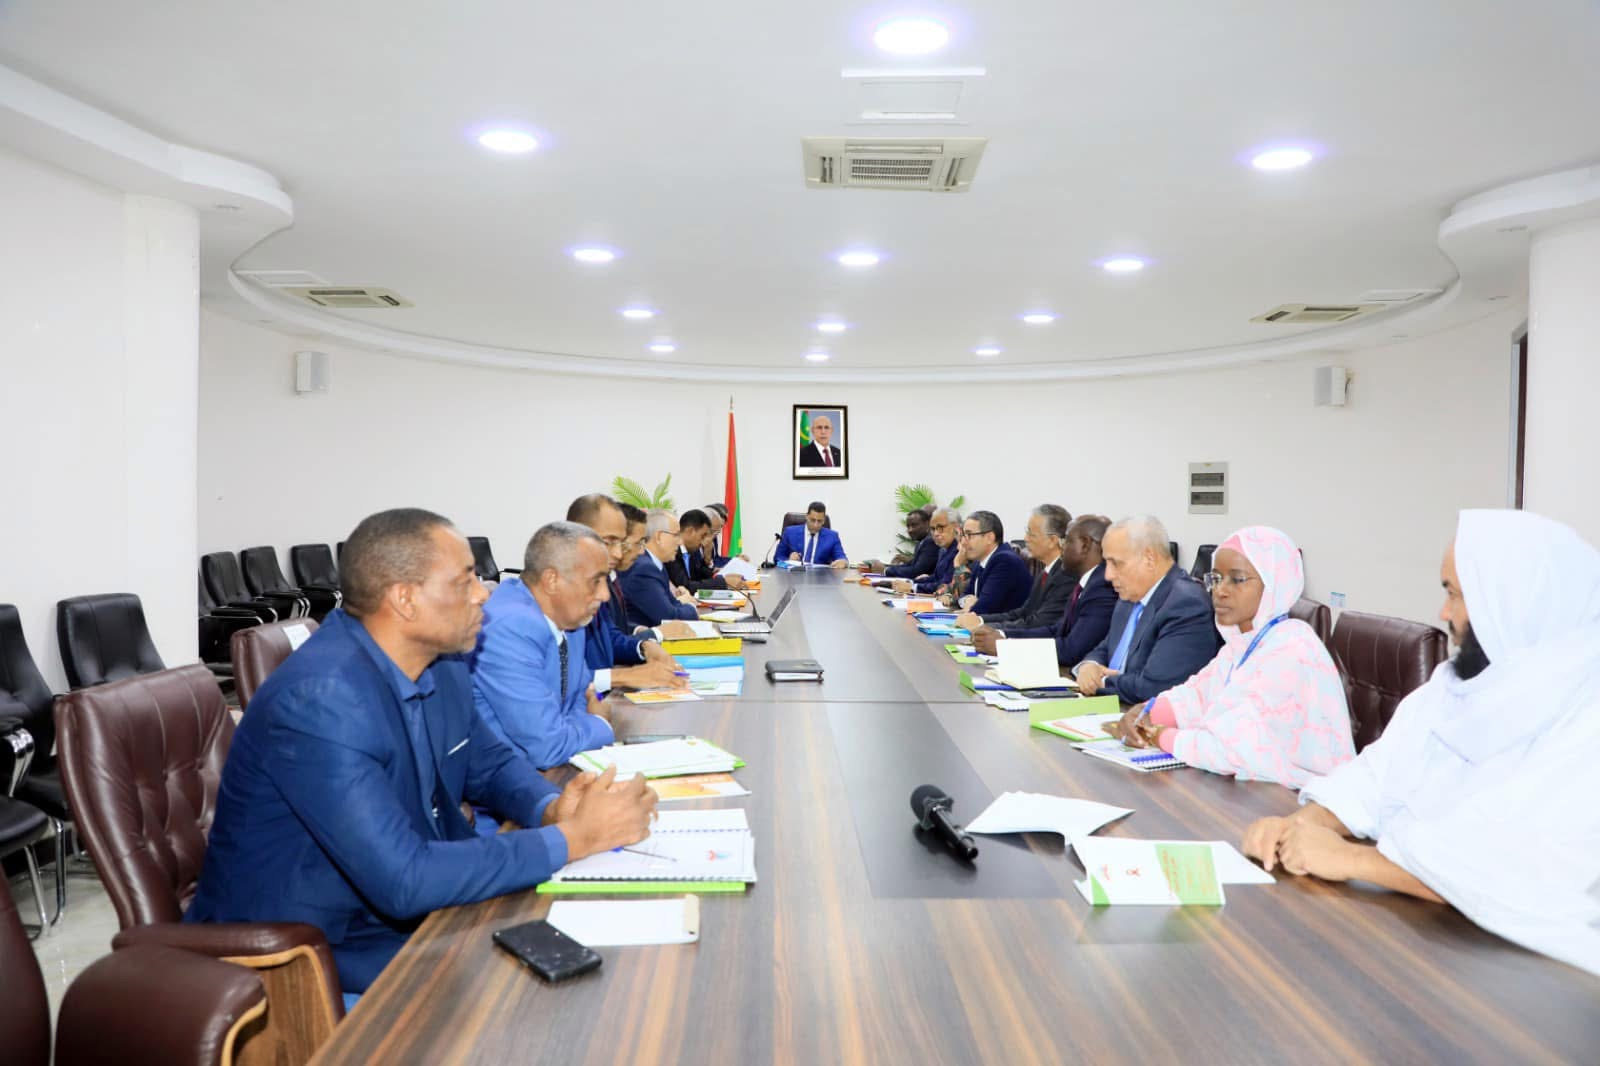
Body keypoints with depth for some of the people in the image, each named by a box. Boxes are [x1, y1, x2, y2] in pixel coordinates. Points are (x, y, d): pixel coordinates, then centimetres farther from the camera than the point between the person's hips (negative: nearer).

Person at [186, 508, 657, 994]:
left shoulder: (442, 664, -3)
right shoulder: (320, 699, -29)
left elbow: (491, 762, 13)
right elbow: (403, 881, -33)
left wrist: (550, 808, -10)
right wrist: (573, 837, -27)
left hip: (405, 912, 8)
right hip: (300, 953, -7)